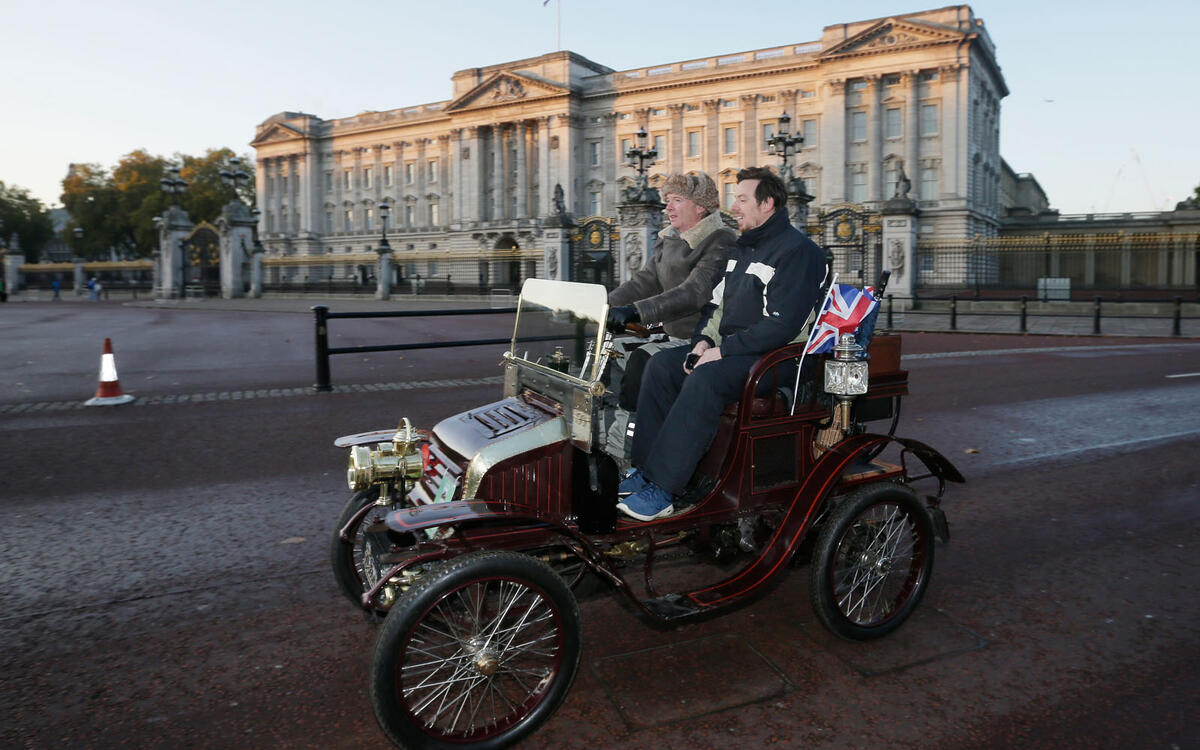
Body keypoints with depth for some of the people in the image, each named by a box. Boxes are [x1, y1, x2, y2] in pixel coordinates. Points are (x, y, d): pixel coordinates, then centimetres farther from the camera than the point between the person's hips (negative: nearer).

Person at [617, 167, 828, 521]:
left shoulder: (798, 251, -11)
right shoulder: (741, 249, 19)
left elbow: (782, 325, -20)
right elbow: (716, 303, 22)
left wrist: (724, 350, -20)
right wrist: (704, 340, 1)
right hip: (729, 349, 9)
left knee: (705, 379, -33)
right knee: (661, 364, -8)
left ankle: (662, 489, -30)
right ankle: (645, 468, -8)